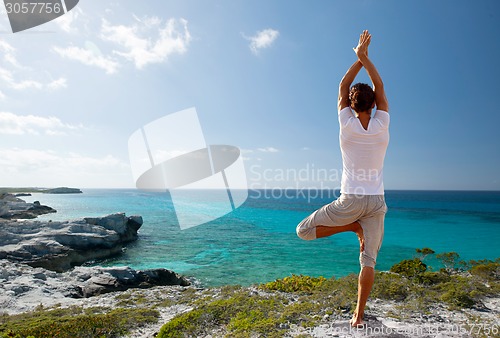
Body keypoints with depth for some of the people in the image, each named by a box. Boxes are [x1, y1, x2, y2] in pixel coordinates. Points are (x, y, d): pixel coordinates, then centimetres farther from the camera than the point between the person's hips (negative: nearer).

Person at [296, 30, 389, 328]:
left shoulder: (348, 125, -7)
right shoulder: (382, 125, -3)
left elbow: (343, 88, 6)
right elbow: (380, 88, 9)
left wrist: (359, 58, 13)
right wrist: (365, 57, 11)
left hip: (350, 201, -4)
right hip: (376, 202, 4)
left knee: (304, 230, 9)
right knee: (369, 260, 11)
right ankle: (359, 315, 14)